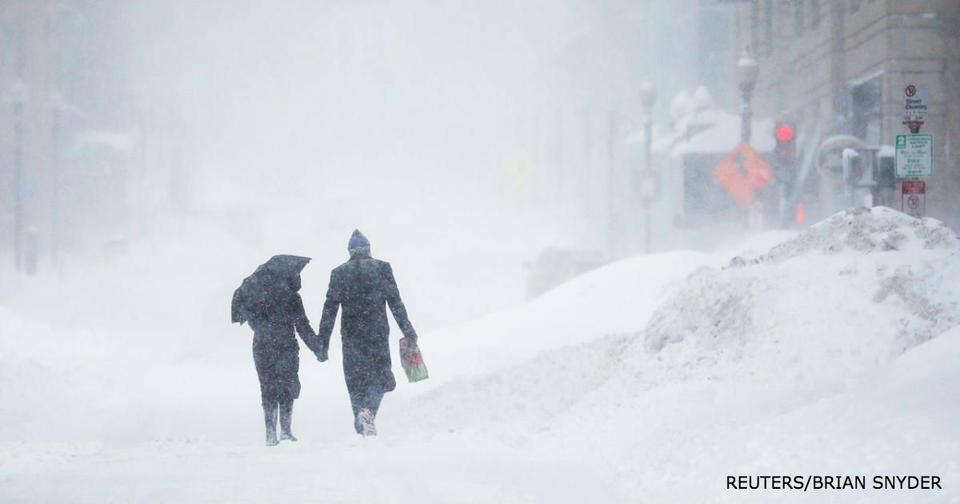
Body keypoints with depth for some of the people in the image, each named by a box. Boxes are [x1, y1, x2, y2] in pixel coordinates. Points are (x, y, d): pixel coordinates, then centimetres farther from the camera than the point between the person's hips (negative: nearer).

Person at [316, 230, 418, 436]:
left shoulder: (338, 273, 4)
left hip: (351, 334, 1)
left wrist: (322, 341, 7)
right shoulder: (382, 268, 0)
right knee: (379, 376, 7)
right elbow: (395, 302, 0)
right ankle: (369, 410, -17)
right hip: (377, 332, -1)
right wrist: (407, 329, 7)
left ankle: (360, 416, 3)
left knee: (355, 380, 11)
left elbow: (330, 308, 3)